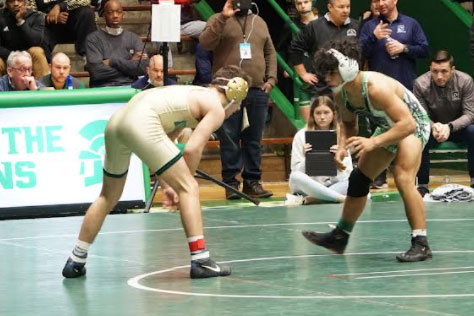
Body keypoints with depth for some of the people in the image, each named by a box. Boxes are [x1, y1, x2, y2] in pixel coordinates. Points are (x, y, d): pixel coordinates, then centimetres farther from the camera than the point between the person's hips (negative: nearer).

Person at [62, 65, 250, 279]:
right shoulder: (216, 108, 7)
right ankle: (200, 261, -6)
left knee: (108, 197, 23)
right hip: (141, 124, -9)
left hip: (116, 121, 9)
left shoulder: (193, 94, 32)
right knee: (188, 188, 0)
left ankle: (75, 261, 28)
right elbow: (192, 150, -5)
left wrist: (166, 185, 25)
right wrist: (183, 182, 8)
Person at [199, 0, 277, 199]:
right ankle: (230, 182, 1)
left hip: (257, 91, 4)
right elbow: (205, 43, -12)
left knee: (254, 140, 5)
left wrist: (271, 78, 8)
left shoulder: (259, 22, 18)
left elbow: (270, 52, 20)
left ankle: (252, 181, 10)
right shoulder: (219, 21, 5)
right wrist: (223, 18, -18)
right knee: (229, 140, -3)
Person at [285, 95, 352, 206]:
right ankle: (341, 198, -34)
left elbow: (348, 172, 2)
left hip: (332, 186, 2)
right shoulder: (301, 136, 1)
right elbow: (296, 170, -2)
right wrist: (306, 158, -21)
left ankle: (306, 199, -32)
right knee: (296, 177, -34)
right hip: (308, 186, -1)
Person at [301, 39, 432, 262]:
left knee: (403, 179, -28)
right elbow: (348, 123, 7)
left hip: (413, 124, -9)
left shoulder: (376, 88, -38)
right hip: (388, 127, 9)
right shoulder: (341, 94, -13)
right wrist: (342, 148, -12)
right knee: (359, 179, 13)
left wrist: (373, 142, -47)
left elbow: (408, 124, -40)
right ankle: (340, 237, 28)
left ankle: (421, 244, -24)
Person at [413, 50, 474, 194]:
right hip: (432, 127, 0)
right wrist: (433, 127, -37)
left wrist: (449, 127, -36)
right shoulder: (420, 84, -18)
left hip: (458, 128, 0)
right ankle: (422, 185, -16)